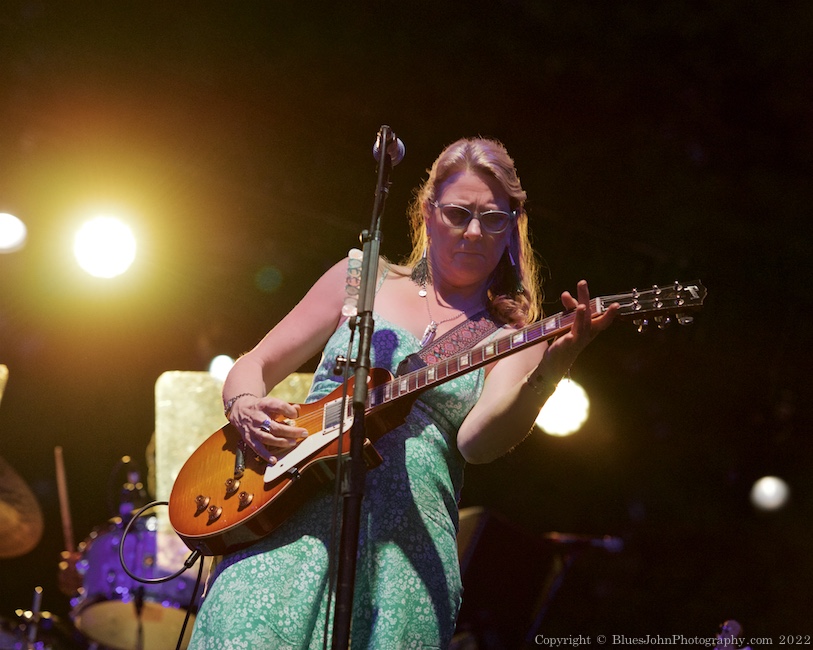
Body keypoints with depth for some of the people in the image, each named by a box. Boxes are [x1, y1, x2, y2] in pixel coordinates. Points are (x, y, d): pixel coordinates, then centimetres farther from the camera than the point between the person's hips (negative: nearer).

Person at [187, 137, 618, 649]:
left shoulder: (512, 337, 11)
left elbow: (478, 442, -9)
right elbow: (255, 366, 18)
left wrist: (551, 368, -26)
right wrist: (245, 409, -5)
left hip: (410, 539, 0)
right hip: (295, 509, 0)